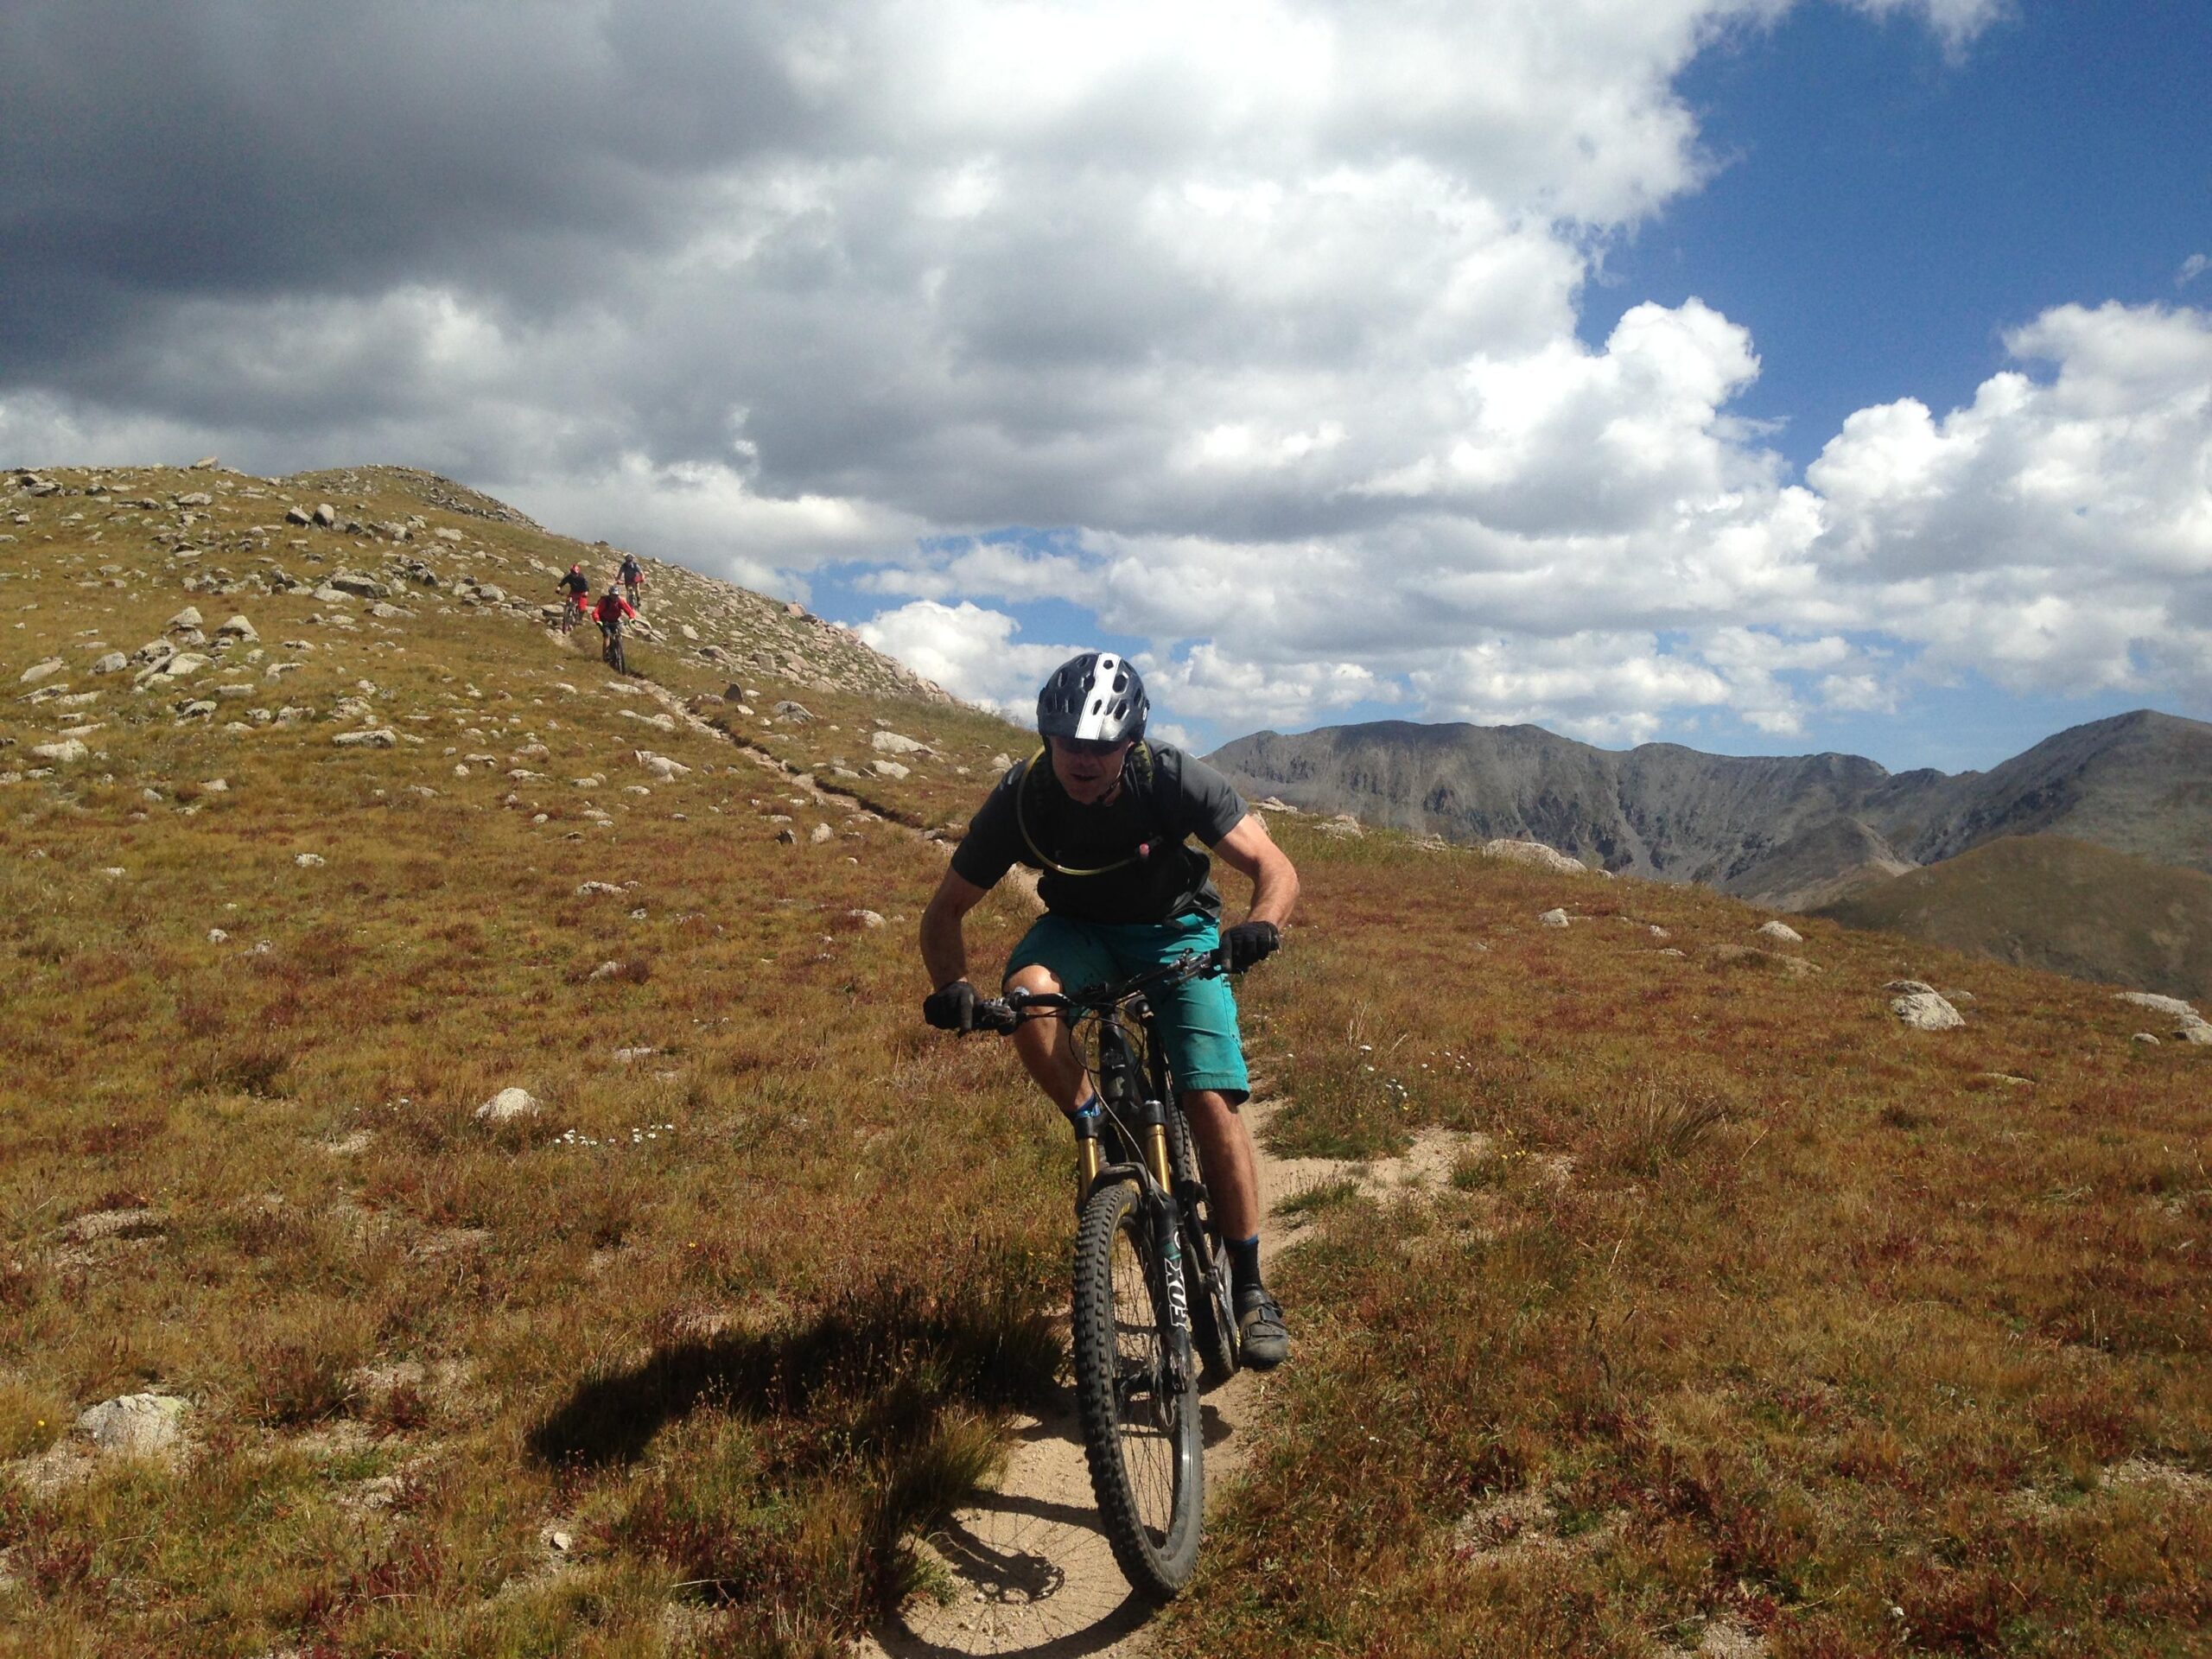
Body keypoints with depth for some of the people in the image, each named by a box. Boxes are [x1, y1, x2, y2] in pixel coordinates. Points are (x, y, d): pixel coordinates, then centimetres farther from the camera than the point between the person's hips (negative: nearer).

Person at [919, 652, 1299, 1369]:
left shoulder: (1173, 779, -26)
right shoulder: (1020, 799, -23)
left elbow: (1274, 867, -23)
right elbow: (945, 911, -14)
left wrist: (1260, 925, -46)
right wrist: (950, 987, -34)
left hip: (1176, 932, -1)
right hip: (1080, 931, 1)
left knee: (1213, 1102, -17)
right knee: (1027, 989, -35)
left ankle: (1249, 1287, -2)